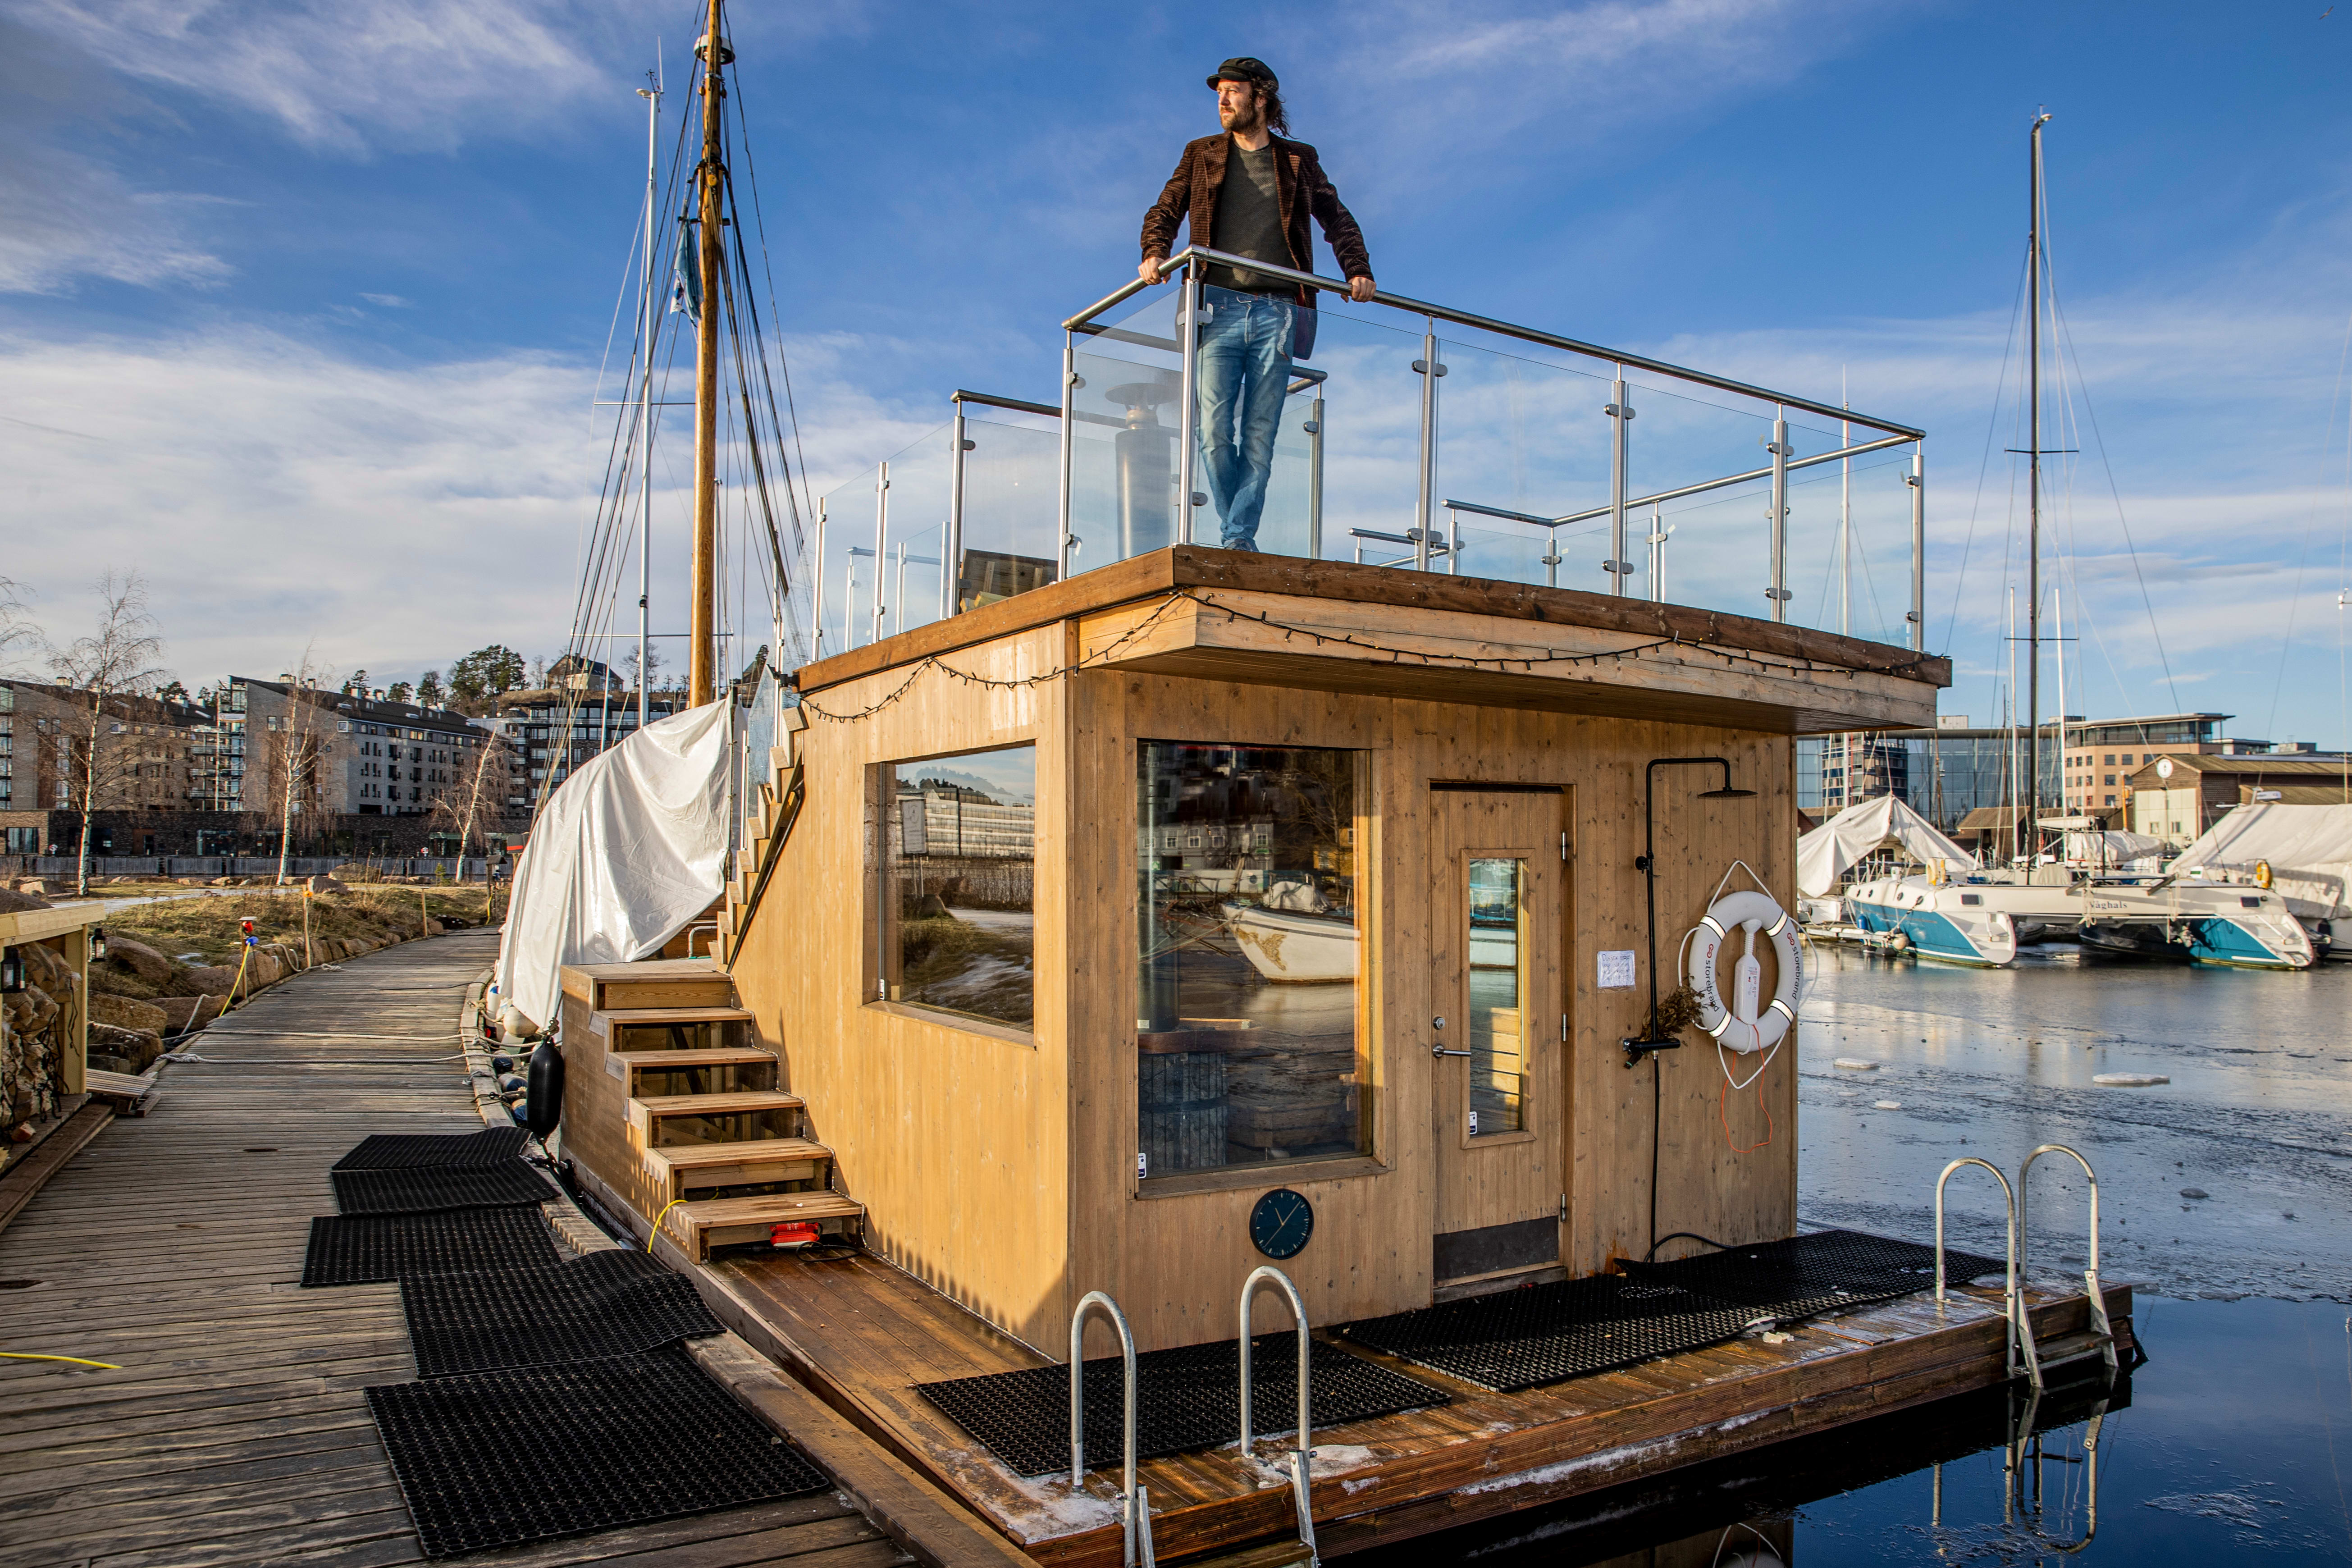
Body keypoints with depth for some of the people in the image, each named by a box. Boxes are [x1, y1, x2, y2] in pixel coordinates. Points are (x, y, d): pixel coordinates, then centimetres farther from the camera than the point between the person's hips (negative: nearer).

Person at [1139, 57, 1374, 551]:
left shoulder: (1298, 159, 17)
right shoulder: (1202, 155, 19)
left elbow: (1338, 220, 17)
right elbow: (1165, 212, 14)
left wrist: (1357, 270, 0)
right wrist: (1155, 254, -7)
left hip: (1277, 311, 0)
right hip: (1220, 307, 0)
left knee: (1260, 436, -6)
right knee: (1215, 431, -10)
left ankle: (1240, 540, -5)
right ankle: (1235, 534, 3)